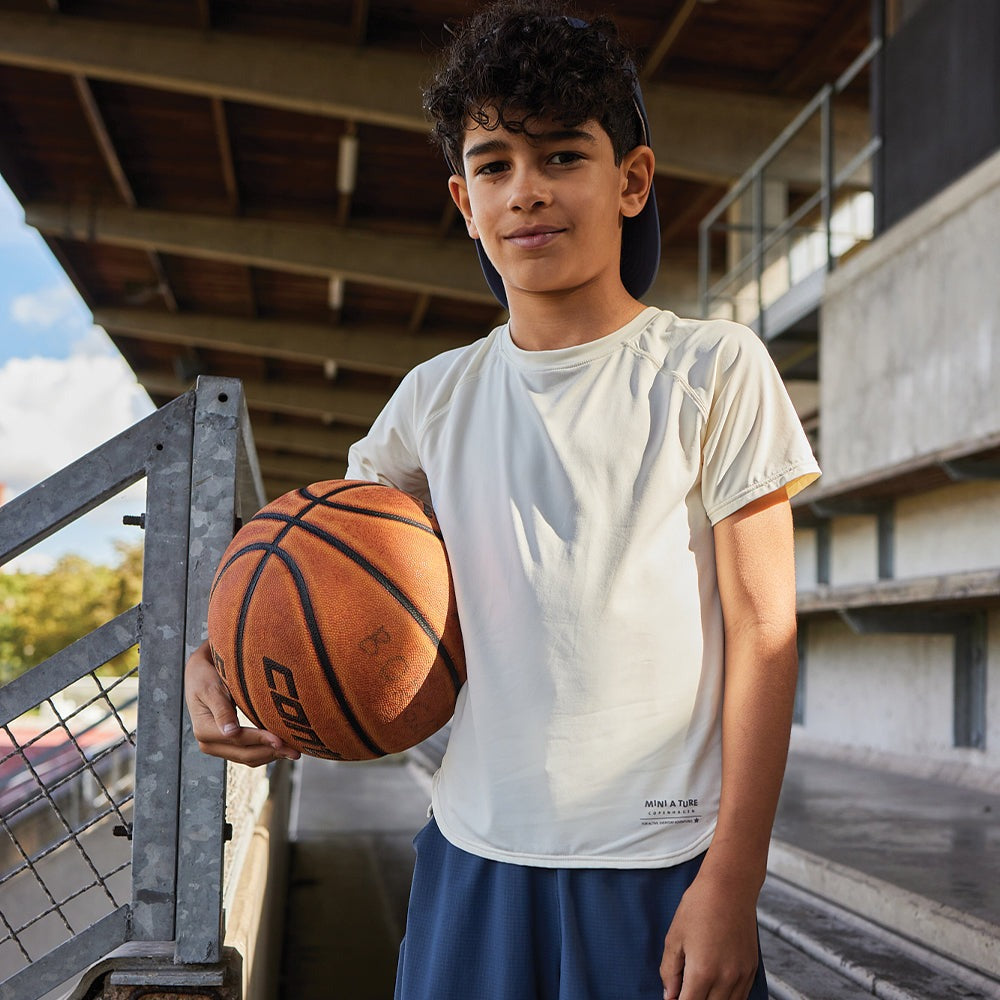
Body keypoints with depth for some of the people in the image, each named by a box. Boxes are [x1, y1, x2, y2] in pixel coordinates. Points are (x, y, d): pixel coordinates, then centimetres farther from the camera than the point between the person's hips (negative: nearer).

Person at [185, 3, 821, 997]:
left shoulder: (714, 369, -5)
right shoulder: (437, 397, 5)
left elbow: (762, 627, -7)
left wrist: (732, 879, -10)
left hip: (659, 872, -3)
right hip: (472, 855, 3)